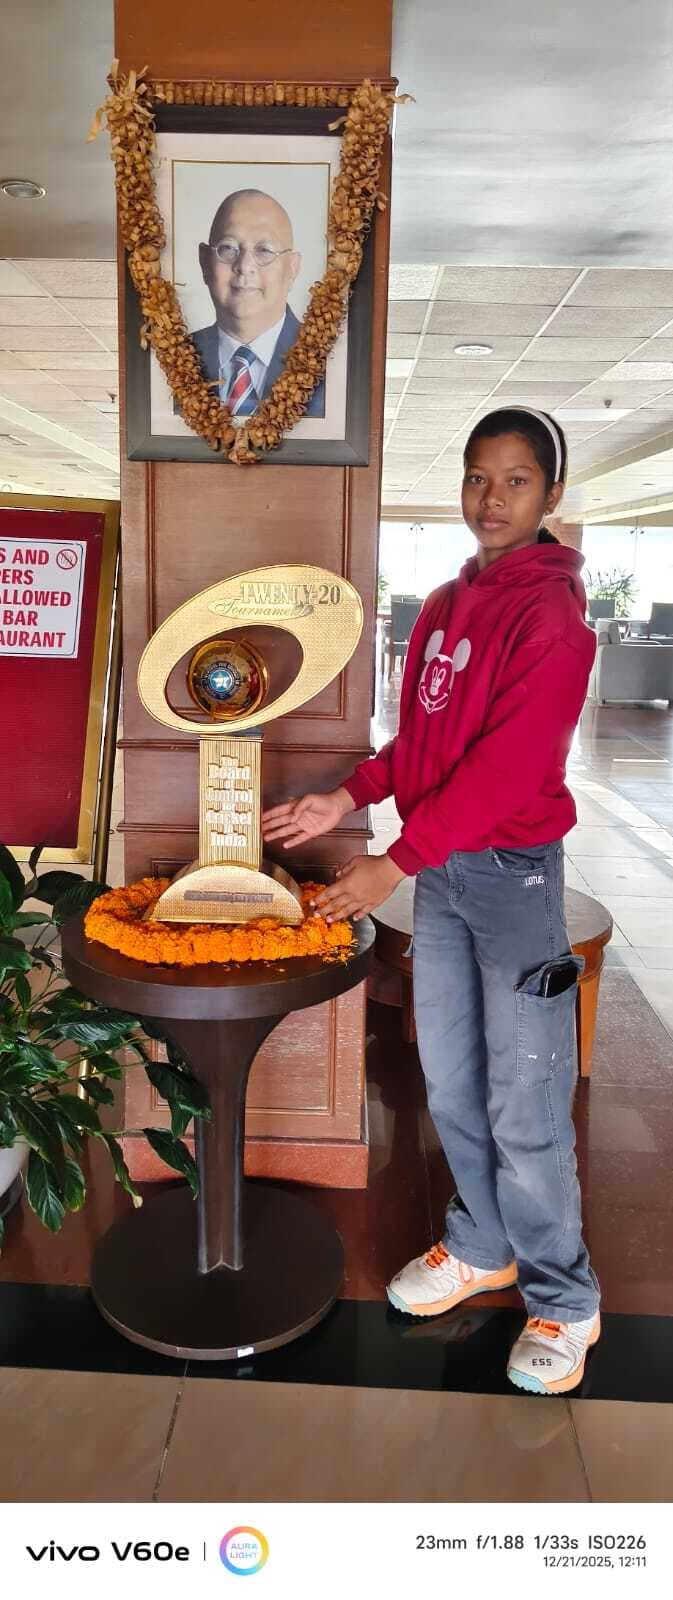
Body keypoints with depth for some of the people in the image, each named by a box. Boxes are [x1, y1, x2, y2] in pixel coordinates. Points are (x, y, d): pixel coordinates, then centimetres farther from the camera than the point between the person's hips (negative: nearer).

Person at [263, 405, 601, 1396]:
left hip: (513, 869, -7)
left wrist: (398, 863, -20)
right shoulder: (445, 606, 11)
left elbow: (508, 762, -20)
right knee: (450, 1086, 16)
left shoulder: (551, 612, -12)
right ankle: (483, 1248, 37)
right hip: (437, 868, 7)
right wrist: (348, 798, 3)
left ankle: (562, 1301, 22)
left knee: (523, 1108, 1)